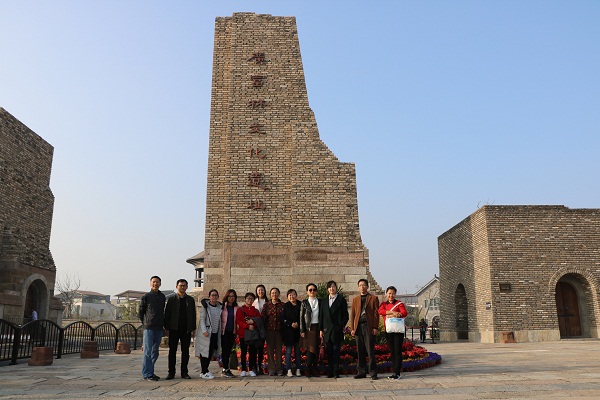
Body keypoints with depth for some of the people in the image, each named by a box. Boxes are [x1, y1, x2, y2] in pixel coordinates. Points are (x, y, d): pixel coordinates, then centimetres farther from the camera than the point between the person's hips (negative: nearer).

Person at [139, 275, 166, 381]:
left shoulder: (162, 297, 11)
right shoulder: (146, 297, -2)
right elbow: (140, 312, 4)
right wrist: (146, 323, 4)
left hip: (159, 328, 5)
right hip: (149, 328, -5)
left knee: (155, 352, 11)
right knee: (148, 351, -4)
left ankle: (149, 371, 22)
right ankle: (147, 374, 1)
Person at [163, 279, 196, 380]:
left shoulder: (190, 300, 9)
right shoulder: (171, 299, 3)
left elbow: (193, 315, 10)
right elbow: (167, 314, 2)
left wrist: (193, 328, 3)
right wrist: (167, 328, -4)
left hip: (186, 330, 2)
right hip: (174, 329, -1)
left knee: (185, 351, 5)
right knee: (172, 351, 3)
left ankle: (184, 372, 13)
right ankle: (171, 372, 12)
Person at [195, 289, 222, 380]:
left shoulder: (219, 307, 11)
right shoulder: (205, 306, -3)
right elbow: (202, 319, -8)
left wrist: (219, 332, 11)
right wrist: (204, 331, -18)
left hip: (215, 333, 6)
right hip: (206, 333, -5)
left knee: (211, 353, 7)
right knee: (205, 352, -5)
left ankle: (204, 371, 16)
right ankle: (204, 372, 0)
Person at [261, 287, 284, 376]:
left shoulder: (282, 305, 5)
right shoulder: (266, 305, 6)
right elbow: (263, 317, 5)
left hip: (279, 330, 0)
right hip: (269, 330, 0)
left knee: (279, 349, 3)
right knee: (270, 350, 2)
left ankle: (279, 369, 11)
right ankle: (271, 369, 8)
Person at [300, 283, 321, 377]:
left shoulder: (320, 302, 10)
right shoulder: (304, 302, 5)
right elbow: (301, 317, 3)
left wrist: (322, 329, 2)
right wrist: (302, 330, -3)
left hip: (317, 327, 2)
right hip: (308, 328, -2)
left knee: (316, 349, 3)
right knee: (310, 348, -6)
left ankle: (315, 370, 11)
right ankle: (308, 370, 3)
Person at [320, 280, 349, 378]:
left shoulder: (341, 300, 3)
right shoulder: (324, 301, 15)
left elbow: (345, 316, 1)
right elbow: (321, 316, 14)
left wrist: (341, 326, -9)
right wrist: (321, 329, 8)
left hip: (337, 330, -4)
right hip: (327, 330, 4)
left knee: (336, 351, -3)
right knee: (329, 352, 5)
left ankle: (336, 372, 1)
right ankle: (330, 372, 11)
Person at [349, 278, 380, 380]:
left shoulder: (373, 298, 7)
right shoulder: (355, 299, 17)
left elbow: (376, 313, 1)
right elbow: (352, 314, 13)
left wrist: (375, 327, -7)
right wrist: (352, 328, 5)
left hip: (369, 327, -4)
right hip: (358, 327, 4)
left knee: (370, 351, -5)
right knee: (360, 351, 6)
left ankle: (373, 372, 1)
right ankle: (361, 372, 13)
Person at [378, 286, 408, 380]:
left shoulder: (399, 303, 2)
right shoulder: (383, 304, 11)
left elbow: (404, 313, -15)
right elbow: (380, 311, -9)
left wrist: (391, 315, -21)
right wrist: (393, 312, -20)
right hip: (388, 330, 4)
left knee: (397, 351, -5)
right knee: (392, 351, 9)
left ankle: (397, 373, -3)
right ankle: (394, 372, 15)